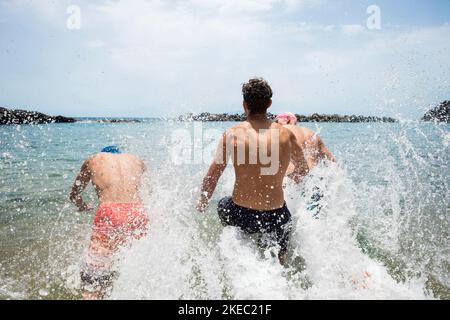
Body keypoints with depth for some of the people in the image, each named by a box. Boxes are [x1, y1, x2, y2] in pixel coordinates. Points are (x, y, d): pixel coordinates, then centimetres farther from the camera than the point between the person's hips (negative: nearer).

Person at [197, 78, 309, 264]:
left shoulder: (232, 134, -9)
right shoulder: (286, 135, -4)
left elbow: (212, 175, -5)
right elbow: (303, 169, 12)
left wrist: (202, 204, 12)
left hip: (239, 216, -1)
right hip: (275, 217, 1)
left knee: (222, 205, 34)